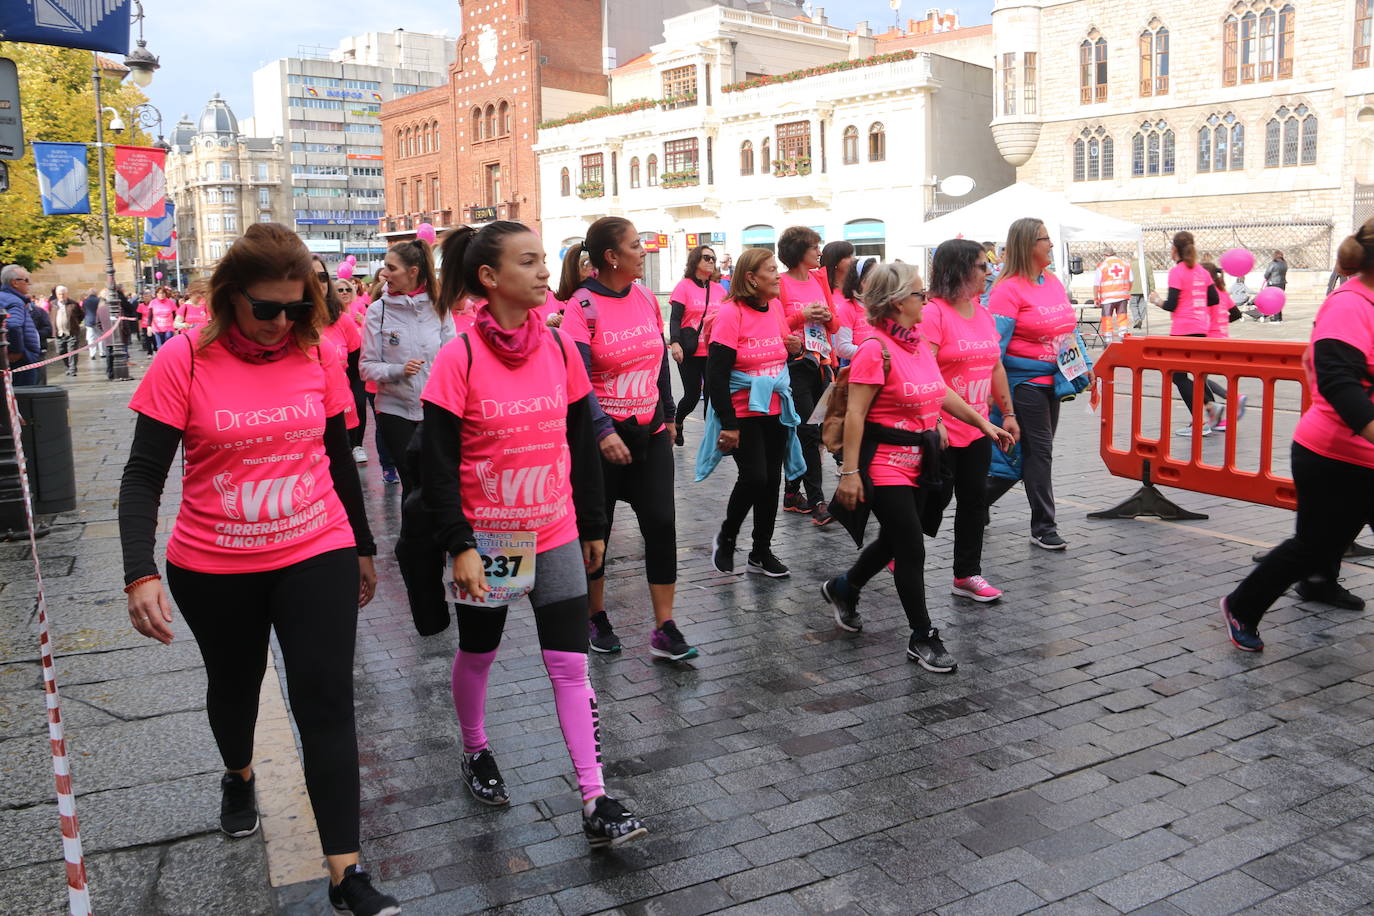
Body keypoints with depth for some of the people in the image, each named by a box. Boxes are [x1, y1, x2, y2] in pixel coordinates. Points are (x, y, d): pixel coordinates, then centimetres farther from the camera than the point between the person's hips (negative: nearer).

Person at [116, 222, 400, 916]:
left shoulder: (317, 356, -3)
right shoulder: (185, 361, -11)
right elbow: (143, 475, -11)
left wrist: (362, 547, 15)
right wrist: (140, 574, -23)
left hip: (317, 558, 0)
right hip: (214, 571, 0)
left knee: (326, 704, -4)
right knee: (234, 686, 23)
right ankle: (238, 777, 56)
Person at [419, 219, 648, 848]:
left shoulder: (560, 348, -1)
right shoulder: (459, 359, -13)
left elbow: (582, 443, 7)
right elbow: (437, 462, -12)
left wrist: (593, 526, 10)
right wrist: (460, 546, -16)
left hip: (555, 535, 3)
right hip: (487, 537, -3)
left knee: (570, 664, 1)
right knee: (478, 653, 17)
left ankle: (596, 805, 6)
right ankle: (476, 753, 43)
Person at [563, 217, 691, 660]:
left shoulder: (646, 298, 5)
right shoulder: (582, 307, -12)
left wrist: (669, 415, 20)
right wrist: (603, 431, -33)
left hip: (650, 430, 5)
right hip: (602, 435, -5)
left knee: (661, 524, -1)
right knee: (596, 527, 8)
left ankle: (664, 630, 6)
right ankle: (596, 618, 27)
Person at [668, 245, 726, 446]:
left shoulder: (719, 289, 9)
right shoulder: (684, 286, -4)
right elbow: (675, 318, -9)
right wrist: (675, 343, -23)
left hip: (713, 352, 4)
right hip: (689, 353, -4)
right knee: (692, 395, 1)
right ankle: (677, 423, 30)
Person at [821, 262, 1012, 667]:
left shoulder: (919, 343, 7)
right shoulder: (876, 349, -18)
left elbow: (941, 393, 19)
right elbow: (855, 414, -20)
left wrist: (984, 424, 20)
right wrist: (849, 472, -22)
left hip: (916, 462, 9)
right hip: (884, 463, -9)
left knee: (893, 542, 20)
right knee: (912, 551, -2)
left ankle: (843, 588, 45)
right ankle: (923, 639, 12)